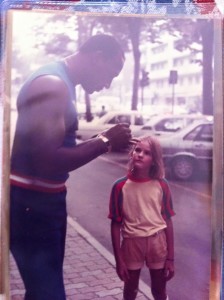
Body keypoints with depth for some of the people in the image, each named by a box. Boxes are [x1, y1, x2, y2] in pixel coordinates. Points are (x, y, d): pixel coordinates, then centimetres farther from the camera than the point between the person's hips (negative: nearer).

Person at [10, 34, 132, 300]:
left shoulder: (60, 83, 13)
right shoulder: (53, 84, -20)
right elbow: (48, 161, -28)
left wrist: (106, 141, 6)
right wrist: (105, 141, -17)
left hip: (43, 202, 10)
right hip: (31, 205, -10)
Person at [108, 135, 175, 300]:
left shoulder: (161, 185, -7)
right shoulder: (120, 186, -10)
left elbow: (168, 221, -2)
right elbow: (116, 224, -6)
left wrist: (170, 258, -2)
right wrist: (118, 259, -6)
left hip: (157, 242, 1)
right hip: (132, 243, 0)